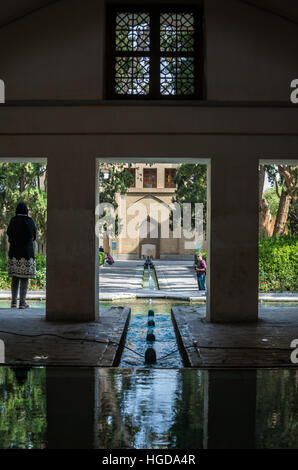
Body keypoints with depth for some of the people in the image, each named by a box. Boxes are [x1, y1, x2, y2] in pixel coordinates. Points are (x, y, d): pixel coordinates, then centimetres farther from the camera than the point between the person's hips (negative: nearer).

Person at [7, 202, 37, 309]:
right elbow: (33, 237, 5)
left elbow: (9, 237, 5)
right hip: (27, 252, -2)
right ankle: (22, 302, -4)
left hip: (14, 252, 2)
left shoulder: (13, 221, 2)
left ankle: (13, 302, 6)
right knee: (24, 278, -1)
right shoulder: (30, 221, -2)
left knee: (14, 277, 9)